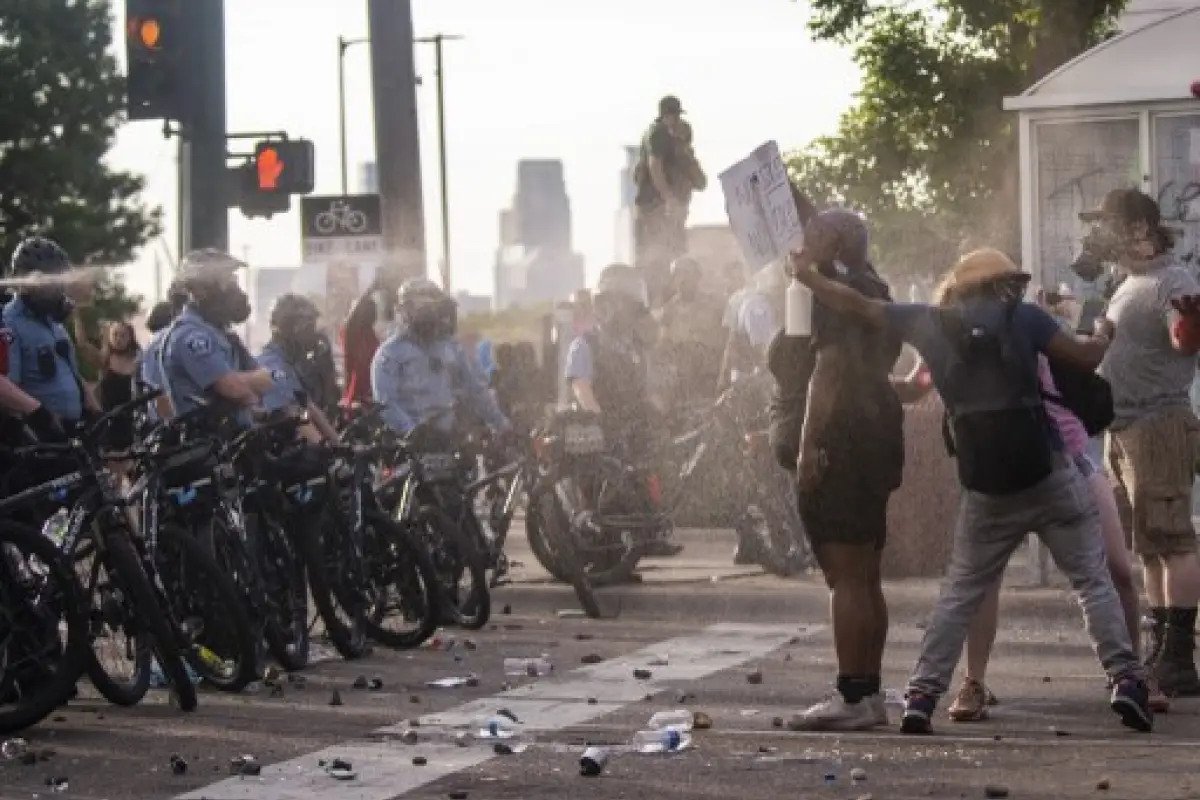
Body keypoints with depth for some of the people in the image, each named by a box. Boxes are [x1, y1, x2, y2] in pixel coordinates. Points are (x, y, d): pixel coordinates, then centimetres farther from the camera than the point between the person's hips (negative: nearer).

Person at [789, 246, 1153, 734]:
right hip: (1049, 474, -2)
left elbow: (857, 305, 11)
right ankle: (1125, 680, -6)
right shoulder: (1022, 316, 0)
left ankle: (922, 695, 7)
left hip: (986, 488, 3)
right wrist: (1103, 336, 22)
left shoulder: (929, 323, 6)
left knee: (959, 593, 13)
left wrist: (805, 275, 23)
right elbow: (1086, 358, 0)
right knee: (1093, 580, 5)